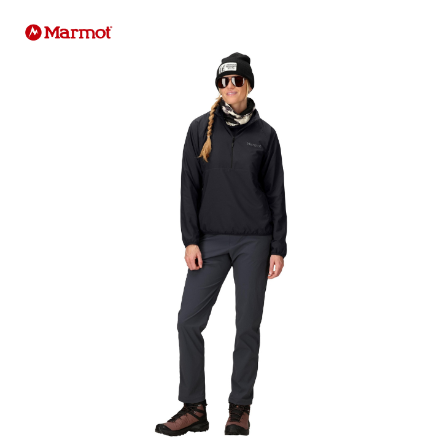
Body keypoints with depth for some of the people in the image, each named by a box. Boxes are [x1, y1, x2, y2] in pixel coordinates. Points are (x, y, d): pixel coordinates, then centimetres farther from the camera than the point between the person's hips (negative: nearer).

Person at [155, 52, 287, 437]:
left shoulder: (264, 134, 4)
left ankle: (240, 409, 15)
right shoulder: (201, 129, 5)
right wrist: (190, 240, -3)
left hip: (254, 241, -1)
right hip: (211, 240, 1)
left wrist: (278, 248, 0)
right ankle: (194, 409, 7)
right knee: (189, 321, -4)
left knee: (248, 325, 3)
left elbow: (276, 193, 5)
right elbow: (190, 187, 4)